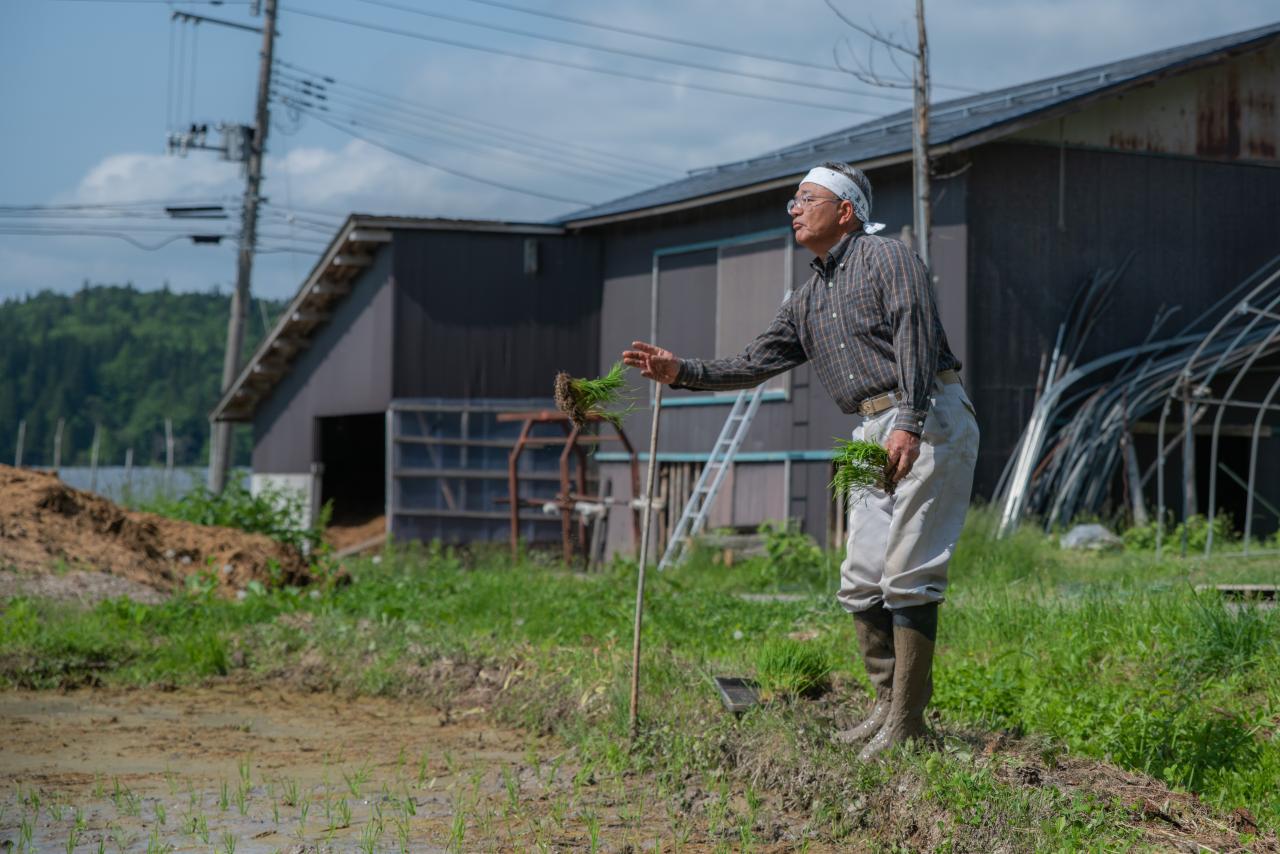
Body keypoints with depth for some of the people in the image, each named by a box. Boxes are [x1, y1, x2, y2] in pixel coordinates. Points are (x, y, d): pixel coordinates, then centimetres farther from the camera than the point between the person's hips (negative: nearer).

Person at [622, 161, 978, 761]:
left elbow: (914, 339, -16)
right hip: (873, 434, 9)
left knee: (907, 574, -12)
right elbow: (753, 365, 20)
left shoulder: (887, 258, -3)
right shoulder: (806, 301, 21)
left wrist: (909, 424, -27)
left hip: (928, 422, -9)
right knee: (860, 580, 6)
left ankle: (907, 723, -9)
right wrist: (680, 372, 6)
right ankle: (888, 706, 15)